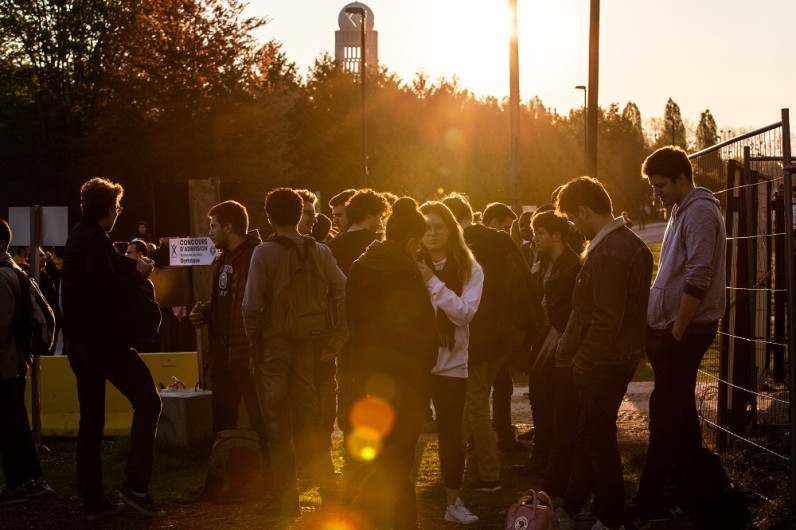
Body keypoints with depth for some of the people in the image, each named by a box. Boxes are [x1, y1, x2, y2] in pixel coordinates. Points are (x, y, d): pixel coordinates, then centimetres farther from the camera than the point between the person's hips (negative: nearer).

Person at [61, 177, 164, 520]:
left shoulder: (78, 236, 16)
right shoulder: (95, 239, -14)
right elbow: (108, 286, -23)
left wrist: (129, 265, 12)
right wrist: (138, 273, -8)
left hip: (78, 340, 10)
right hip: (101, 338, -10)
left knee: (91, 419, 11)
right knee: (148, 401, -5)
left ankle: (92, 500, 14)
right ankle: (135, 485, -11)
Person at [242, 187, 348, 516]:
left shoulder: (265, 253, -11)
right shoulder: (318, 251, 1)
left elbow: (252, 305, -15)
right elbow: (344, 292, -6)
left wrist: (253, 342, -2)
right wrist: (337, 337, 2)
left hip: (272, 345, -4)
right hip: (307, 346, 4)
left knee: (278, 424, 6)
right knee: (307, 422, 15)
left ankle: (286, 498, 10)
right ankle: (329, 491, 16)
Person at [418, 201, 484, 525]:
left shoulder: (470, 269, -1)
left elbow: (465, 313, -13)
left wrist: (433, 282, -19)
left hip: (450, 363, 0)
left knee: (450, 434, 8)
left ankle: (453, 503, 21)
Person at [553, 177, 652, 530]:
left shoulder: (606, 254, -24)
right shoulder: (633, 243, 8)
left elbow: (607, 320, -27)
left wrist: (580, 360, -15)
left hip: (601, 363, -10)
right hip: (624, 356, 10)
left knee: (599, 440, 4)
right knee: (591, 436, 17)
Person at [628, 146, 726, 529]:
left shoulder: (700, 211, -14)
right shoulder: (682, 212, 16)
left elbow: (698, 279, -22)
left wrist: (676, 333, -19)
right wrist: (660, 330, 14)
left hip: (685, 330, -10)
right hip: (672, 328, 10)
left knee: (666, 415, -7)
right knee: (679, 411, 14)